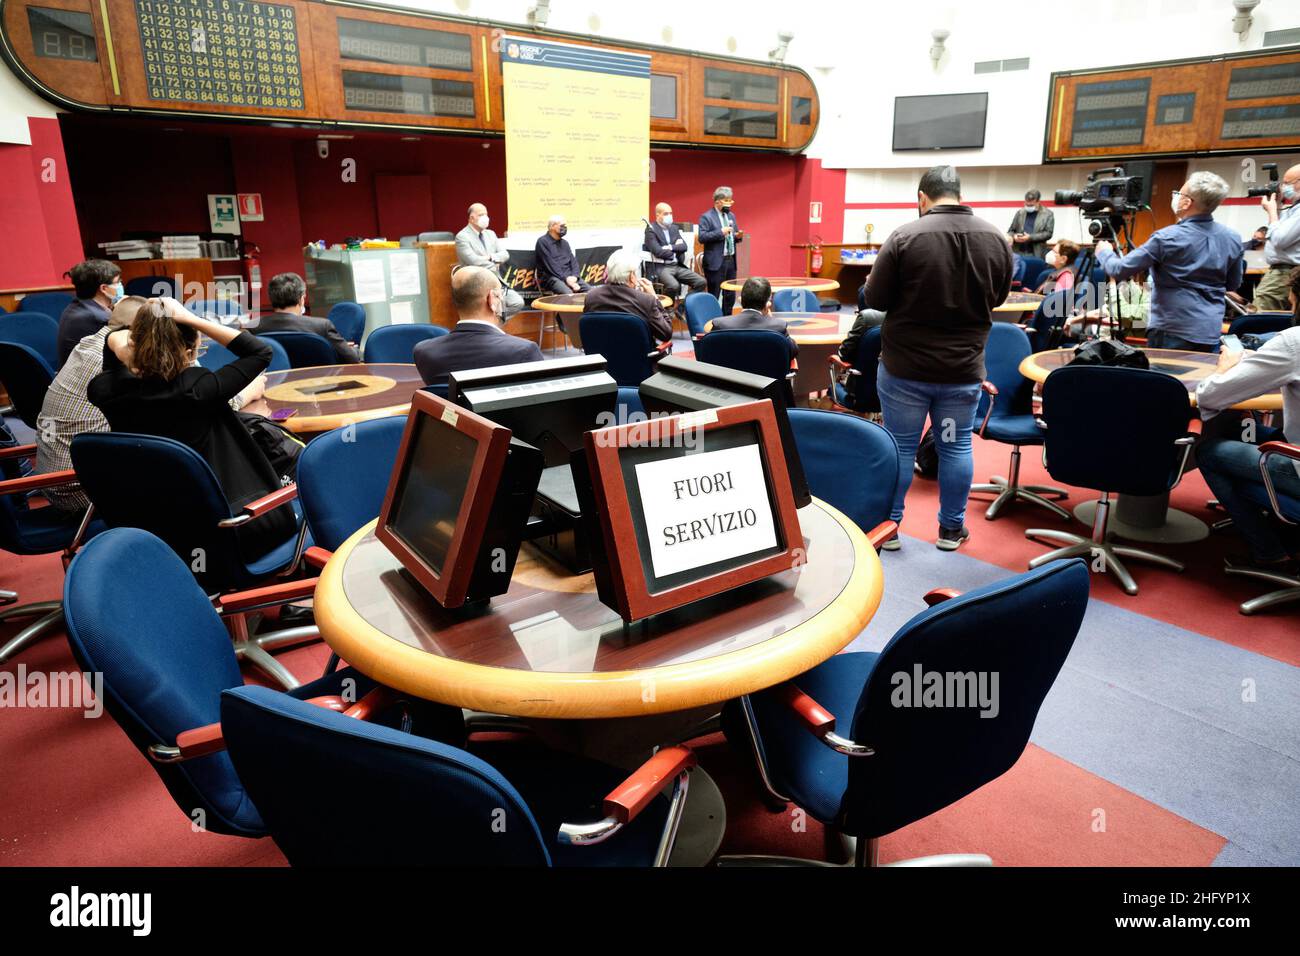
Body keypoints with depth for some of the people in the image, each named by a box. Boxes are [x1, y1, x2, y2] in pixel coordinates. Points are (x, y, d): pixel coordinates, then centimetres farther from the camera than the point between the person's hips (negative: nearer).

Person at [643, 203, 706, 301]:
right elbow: (658, 252, -16)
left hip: (678, 266, 7)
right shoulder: (651, 229, -5)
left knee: (701, 282, -10)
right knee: (673, 285, -35)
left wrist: (670, 247, -11)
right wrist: (676, 251, -1)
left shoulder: (674, 228, 17)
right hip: (661, 267, -7)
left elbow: (683, 246, 6)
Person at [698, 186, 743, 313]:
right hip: (716, 262, -7)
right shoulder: (707, 217, -8)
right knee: (713, 295, -2)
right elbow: (701, 237, -17)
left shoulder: (731, 215, 15)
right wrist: (720, 232, -24)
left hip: (731, 260, 7)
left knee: (730, 295, 11)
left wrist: (738, 236, -2)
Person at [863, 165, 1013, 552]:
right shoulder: (996, 239, -1)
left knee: (900, 447, 8)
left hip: (905, 366, -3)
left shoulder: (905, 236, -15)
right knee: (956, 446, 14)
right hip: (964, 368, 3)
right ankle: (951, 529, 25)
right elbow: (998, 297, 12)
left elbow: (875, 299, -9)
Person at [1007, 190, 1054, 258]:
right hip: (1018, 253, 3)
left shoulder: (1048, 214, 5)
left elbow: (1048, 233, -3)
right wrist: (1014, 236, -8)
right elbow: (1011, 231, 16)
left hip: (1036, 255, -2)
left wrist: (1030, 237, -15)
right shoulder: (1020, 212, 13)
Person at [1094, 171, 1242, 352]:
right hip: (1211, 334, 5)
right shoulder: (1233, 239, 4)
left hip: (1171, 333, -5)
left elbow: (1120, 270, -9)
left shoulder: (1167, 238, -13)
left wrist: (1104, 252, 11)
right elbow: (1233, 284, 17)